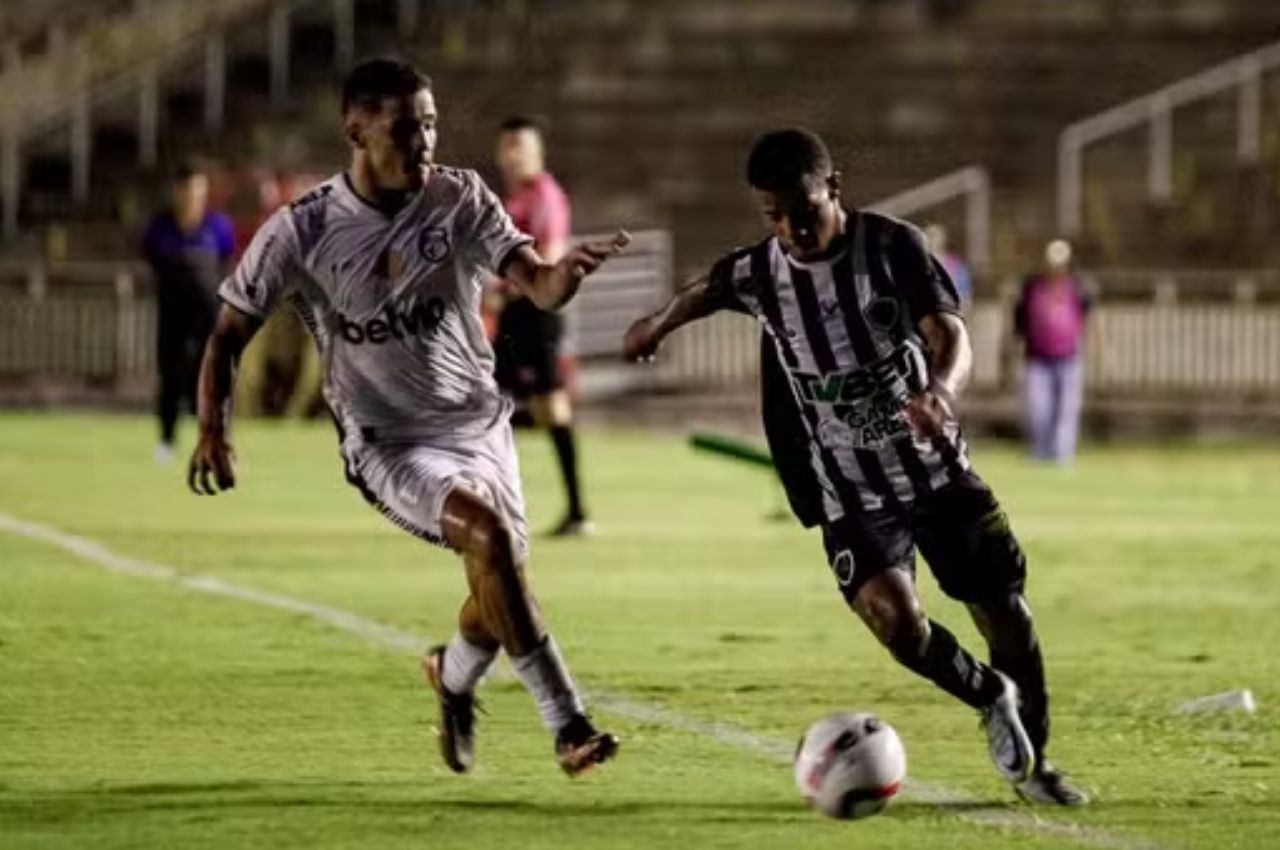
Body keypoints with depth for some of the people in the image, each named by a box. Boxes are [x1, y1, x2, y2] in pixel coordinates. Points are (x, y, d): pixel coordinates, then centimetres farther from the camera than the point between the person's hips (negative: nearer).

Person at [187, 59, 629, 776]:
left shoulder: (461, 200, -5)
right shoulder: (304, 231, -10)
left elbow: (538, 286, -16)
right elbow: (231, 334, -2)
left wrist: (565, 273, -40)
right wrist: (214, 427, -16)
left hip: (479, 423, 4)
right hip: (388, 442, -4)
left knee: (502, 583, 4)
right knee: (488, 532, -28)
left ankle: (454, 674, 43)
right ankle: (569, 726, -24)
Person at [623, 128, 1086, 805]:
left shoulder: (893, 246, -13)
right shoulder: (761, 274, -6)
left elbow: (951, 335, -25)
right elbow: (706, 289, 18)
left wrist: (941, 391, -46)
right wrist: (658, 325, 36)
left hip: (938, 471, 0)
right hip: (852, 496, 0)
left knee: (1005, 614, 2)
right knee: (895, 620, -23)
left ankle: (1033, 763, 25)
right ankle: (991, 698, 7)